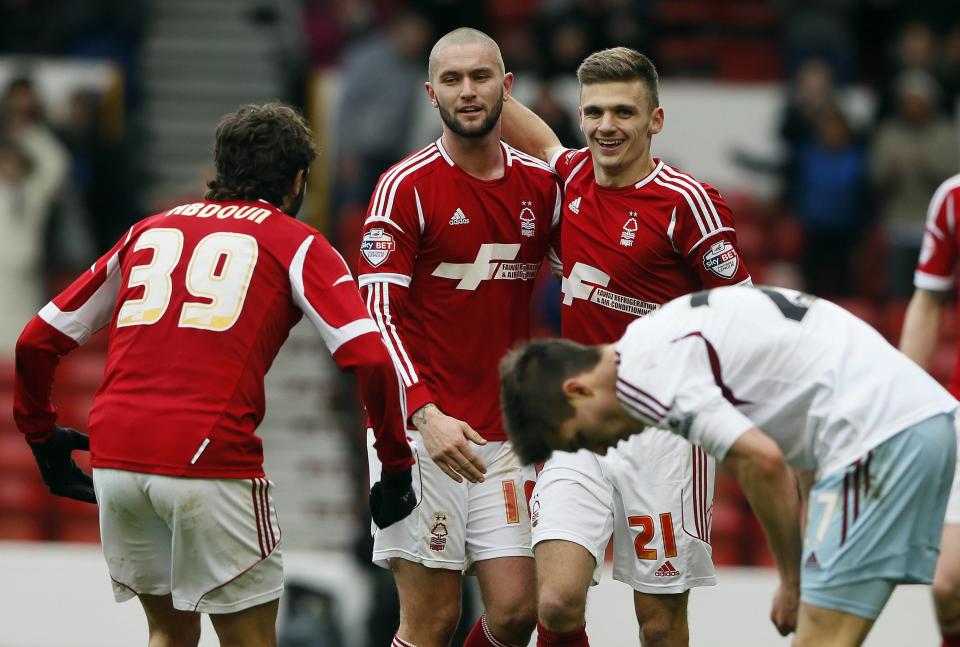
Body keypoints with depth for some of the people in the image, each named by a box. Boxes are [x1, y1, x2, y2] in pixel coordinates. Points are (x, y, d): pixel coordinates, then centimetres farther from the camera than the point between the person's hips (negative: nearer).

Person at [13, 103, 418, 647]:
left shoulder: (148, 231, 22)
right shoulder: (296, 243, 8)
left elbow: (37, 342, 23)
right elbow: (370, 358, -5)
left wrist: (42, 435, 36)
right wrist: (397, 469, 4)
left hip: (114, 459, 5)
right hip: (209, 459, -5)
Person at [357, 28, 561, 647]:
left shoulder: (541, 185, 8)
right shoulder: (407, 186, -6)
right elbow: (377, 317, -11)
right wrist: (425, 415, -24)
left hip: (503, 436, 5)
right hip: (421, 431, -4)